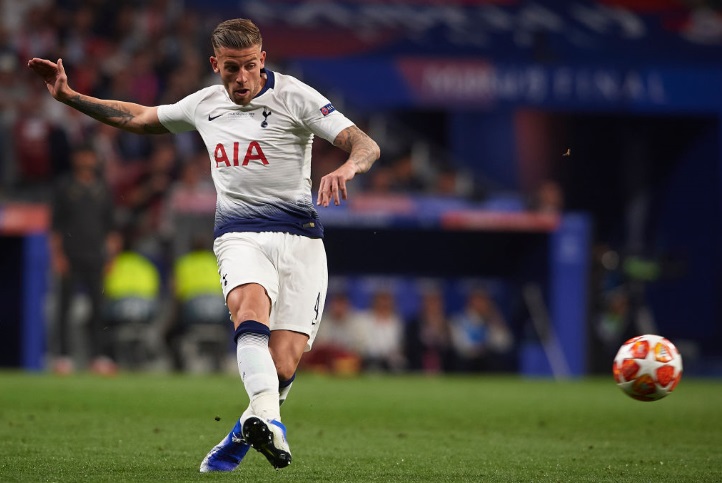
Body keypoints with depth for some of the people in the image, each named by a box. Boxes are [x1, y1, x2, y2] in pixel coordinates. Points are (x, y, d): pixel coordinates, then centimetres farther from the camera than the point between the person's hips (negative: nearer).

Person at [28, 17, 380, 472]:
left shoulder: (295, 97, -3)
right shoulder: (204, 105, 13)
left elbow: (366, 145, -11)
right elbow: (141, 118, 31)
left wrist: (347, 168, -35)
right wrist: (69, 96, 28)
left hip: (299, 238, -2)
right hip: (240, 236, 2)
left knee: (283, 364, -13)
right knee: (251, 304, -33)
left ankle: (239, 439, 14)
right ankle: (267, 419, -54)